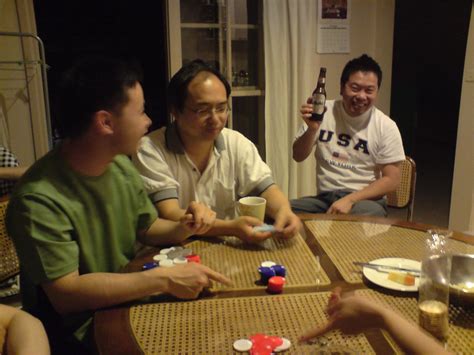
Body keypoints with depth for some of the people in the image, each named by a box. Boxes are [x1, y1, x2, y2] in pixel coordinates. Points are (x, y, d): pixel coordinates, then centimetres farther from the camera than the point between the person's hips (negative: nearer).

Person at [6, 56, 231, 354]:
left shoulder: (121, 165, -2)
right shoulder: (39, 200, -25)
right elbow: (64, 294, -27)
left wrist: (183, 228, -12)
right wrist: (163, 279, -30)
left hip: (129, 304, 7)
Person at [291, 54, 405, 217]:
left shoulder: (386, 127, -4)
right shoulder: (324, 111, 2)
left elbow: (391, 180, -4)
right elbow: (298, 157, 3)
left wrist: (350, 199, -17)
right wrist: (312, 129, -17)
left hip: (365, 199, -2)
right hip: (324, 197, 2)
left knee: (369, 213, -37)